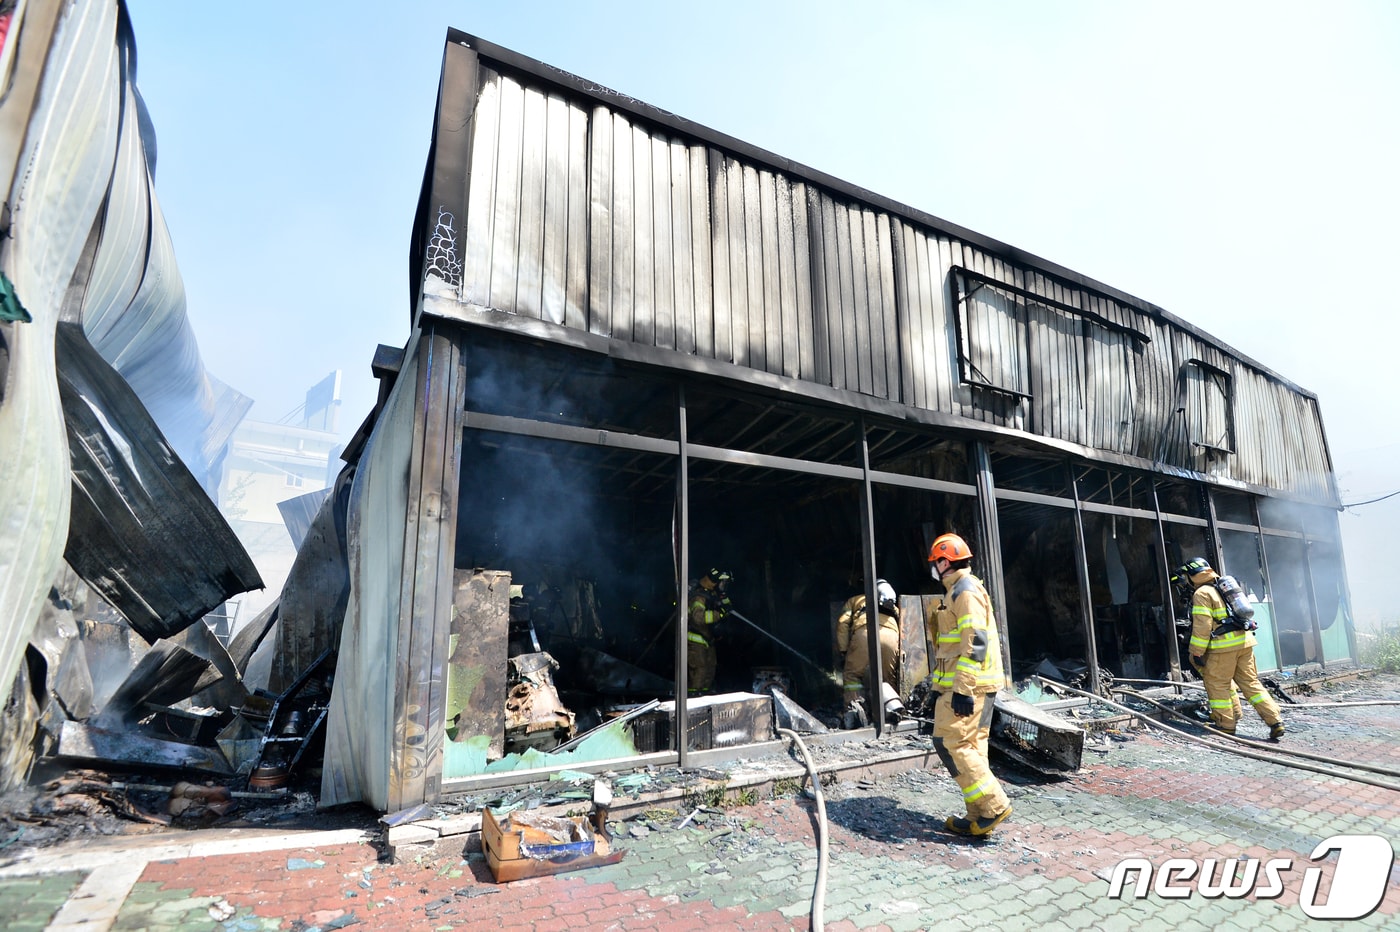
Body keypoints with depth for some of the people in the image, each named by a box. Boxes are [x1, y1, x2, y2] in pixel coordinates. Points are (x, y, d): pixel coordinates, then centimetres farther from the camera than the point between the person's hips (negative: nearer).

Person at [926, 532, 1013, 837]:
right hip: (972, 686, 10)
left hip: (967, 685, -10)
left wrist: (962, 689, -24)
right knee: (971, 748, 11)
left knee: (951, 743, -9)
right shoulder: (959, 591, 19)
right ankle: (978, 817, 17)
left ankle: (993, 805, -3)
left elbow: (975, 640, -22)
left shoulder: (966, 589, -13)